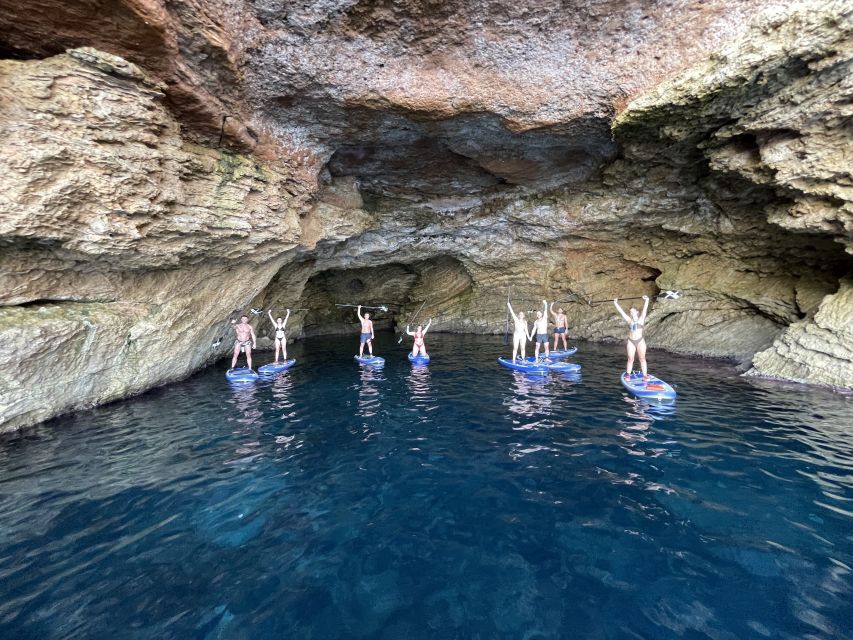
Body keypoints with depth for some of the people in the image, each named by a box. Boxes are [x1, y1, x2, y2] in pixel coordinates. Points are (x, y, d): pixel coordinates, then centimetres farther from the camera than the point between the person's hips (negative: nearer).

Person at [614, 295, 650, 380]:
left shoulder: (641, 319, 3)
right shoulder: (629, 320, 8)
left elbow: (645, 309, -11)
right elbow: (621, 311, 7)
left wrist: (646, 301, -24)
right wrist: (615, 303, 6)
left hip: (640, 341, -2)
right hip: (631, 341, 2)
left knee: (642, 359, 4)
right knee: (630, 359, 5)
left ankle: (645, 375, 6)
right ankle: (628, 375, 9)